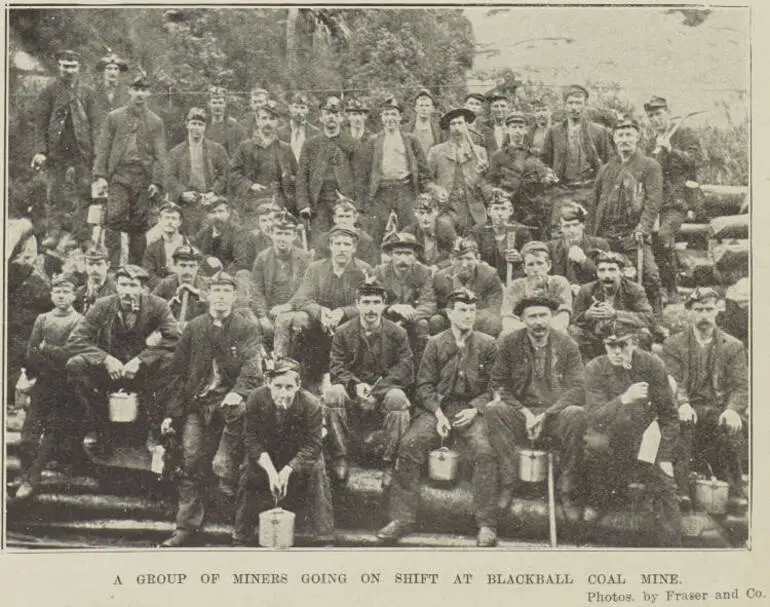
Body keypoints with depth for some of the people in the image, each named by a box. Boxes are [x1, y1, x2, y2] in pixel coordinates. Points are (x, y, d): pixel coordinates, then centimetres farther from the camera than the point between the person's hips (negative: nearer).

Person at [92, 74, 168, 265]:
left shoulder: (156, 122, 12)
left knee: (139, 224, 3)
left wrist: (157, 181, -5)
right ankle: (112, 265, -11)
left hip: (143, 178, 1)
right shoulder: (114, 117, 10)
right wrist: (100, 175, -4)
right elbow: (102, 148, 6)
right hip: (119, 174, -1)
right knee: (114, 218, -13)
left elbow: (160, 155, 6)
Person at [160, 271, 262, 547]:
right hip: (197, 403, 3)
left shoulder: (246, 328, 4)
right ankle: (186, 529, 11)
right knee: (191, 467, 2)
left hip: (229, 402, -3)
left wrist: (239, 392, -29)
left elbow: (252, 365, -9)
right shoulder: (194, 327, 12)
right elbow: (178, 371, 12)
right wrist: (171, 413, 6)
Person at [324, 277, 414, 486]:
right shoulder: (343, 333, 4)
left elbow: (405, 369, -4)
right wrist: (355, 385, -21)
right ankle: (340, 457, -21)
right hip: (352, 391, 1)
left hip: (384, 389, -1)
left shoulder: (397, 333, 2)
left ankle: (388, 461, -23)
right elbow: (336, 368, -1)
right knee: (332, 393, -32)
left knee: (397, 398, -35)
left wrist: (375, 389, -17)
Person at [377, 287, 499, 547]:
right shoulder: (435, 344, 9)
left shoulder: (487, 345, 7)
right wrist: (438, 413, -8)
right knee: (409, 445, -24)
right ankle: (402, 518, -17)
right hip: (437, 407, 1)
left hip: (472, 409, -1)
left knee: (485, 450, -30)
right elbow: (424, 384, 7)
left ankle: (486, 525, -20)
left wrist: (475, 409, -10)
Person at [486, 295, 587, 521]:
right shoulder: (509, 343, 1)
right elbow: (498, 384, 3)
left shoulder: (567, 345, 0)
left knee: (577, 415, -34)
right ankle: (508, 483, -21)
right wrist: (525, 413, -11)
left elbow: (577, 388, -6)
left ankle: (567, 492, -21)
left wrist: (546, 415, -19)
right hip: (521, 412, 1)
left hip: (556, 412, -1)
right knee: (493, 410, -30)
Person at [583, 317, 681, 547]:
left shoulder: (652, 365, -9)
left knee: (665, 487, -12)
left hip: (641, 436, 1)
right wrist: (623, 400, -39)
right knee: (596, 444, -33)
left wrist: (665, 457, -6)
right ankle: (600, 494, -5)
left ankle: (669, 546, 6)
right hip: (608, 434, -1)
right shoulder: (595, 369, -12)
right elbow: (594, 417, -22)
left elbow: (668, 415, -1)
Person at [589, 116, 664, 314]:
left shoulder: (650, 166, 5)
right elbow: (595, 200, 19)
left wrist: (643, 229, -18)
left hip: (634, 233, -4)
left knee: (649, 275, -15)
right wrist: (591, 233, 11)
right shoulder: (607, 169, 19)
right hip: (606, 235, 4)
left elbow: (653, 201, -5)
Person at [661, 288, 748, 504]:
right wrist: (682, 405, -25)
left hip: (721, 411, 1)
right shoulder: (673, 344, 9)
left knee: (734, 427, -31)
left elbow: (741, 386, 1)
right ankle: (680, 492, -27)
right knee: (679, 423, -34)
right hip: (689, 410, -1)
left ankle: (734, 494, -16)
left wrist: (733, 409, -20)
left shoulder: (733, 346, 11)